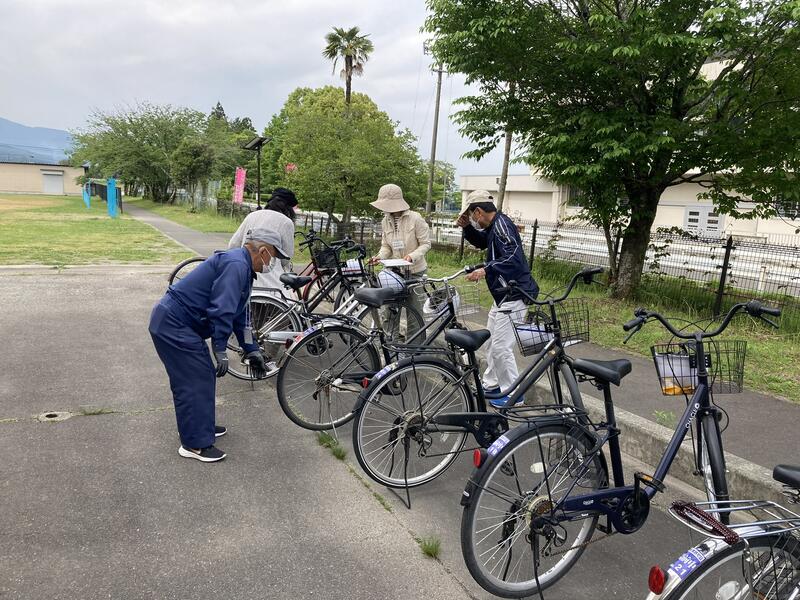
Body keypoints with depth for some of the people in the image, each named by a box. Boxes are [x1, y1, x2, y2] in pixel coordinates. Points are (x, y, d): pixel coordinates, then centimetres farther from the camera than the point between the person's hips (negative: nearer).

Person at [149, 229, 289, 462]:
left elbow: (240, 316, 21)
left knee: (204, 376, 17)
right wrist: (221, 351, -20)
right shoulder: (235, 265, -20)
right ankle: (195, 444, 3)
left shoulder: (242, 268, 15)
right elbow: (221, 311, -26)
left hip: (178, 323, 11)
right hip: (173, 326, -11)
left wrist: (252, 351, 22)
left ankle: (203, 426, 31)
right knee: (194, 382, -6)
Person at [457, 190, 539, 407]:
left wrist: (486, 270, -36)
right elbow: (481, 242, 29)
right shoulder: (494, 226, 11)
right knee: (491, 340, 19)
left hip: (513, 296, -11)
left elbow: (514, 257, -30)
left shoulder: (502, 225, -19)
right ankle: (491, 383, 33)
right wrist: (467, 227, 11)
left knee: (501, 347, -5)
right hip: (502, 294, 11)